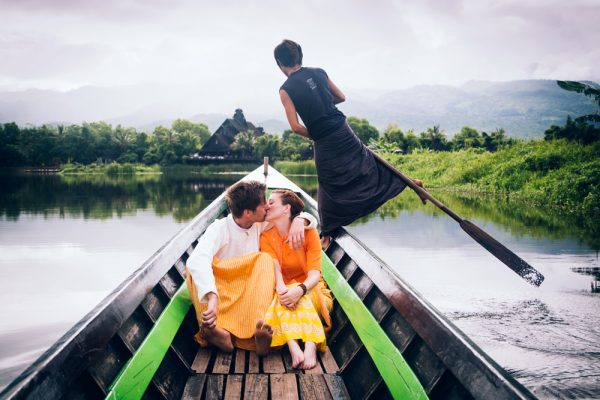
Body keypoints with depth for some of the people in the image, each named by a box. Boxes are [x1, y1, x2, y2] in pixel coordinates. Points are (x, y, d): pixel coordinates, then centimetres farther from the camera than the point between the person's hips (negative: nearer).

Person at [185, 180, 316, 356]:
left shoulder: (262, 226, 2)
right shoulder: (220, 229, -13)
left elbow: (311, 220, 10)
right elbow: (197, 260, -34)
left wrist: (299, 220, -15)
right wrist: (212, 297, -51)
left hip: (250, 294, 3)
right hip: (221, 295, -3)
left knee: (265, 259, -24)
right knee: (196, 268, -30)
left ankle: (259, 326, -44)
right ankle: (214, 328, -51)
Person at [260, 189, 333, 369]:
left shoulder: (308, 232, -5)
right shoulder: (266, 237, 1)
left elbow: (314, 273, -17)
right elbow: (274, 268, -15)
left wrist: (300, 289, -40)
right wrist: (281, 288, -39)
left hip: (311, 292, -1)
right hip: (284, 289, 1)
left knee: (297, 296, -34)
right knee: (282, 297, -33)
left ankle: (310, 346, -52)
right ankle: (294, 347, -54)